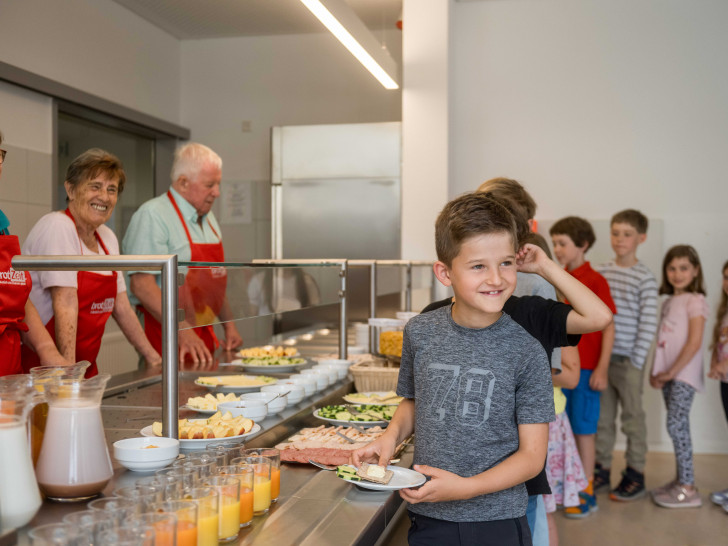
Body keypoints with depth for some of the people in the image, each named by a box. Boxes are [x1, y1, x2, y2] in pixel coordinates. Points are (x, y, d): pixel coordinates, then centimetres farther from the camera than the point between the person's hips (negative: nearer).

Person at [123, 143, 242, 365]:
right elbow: (141, 284, -22)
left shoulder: (208, 217, 14)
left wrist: (229, 325, 14)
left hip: (204, 337, 8)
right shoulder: (152, 215, -14)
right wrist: (183, 331, -28)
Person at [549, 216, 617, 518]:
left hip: (585, 368, -5)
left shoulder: (595, 281, -9)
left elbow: (608, 326, -9)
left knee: (582, 429, 2)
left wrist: (602, 368, -13)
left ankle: (586, 492, 13)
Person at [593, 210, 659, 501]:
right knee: (602, 417, 13)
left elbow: (648, 324, -10)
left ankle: (635, 474, 18)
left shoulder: (644, 278, -8)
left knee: (632, 418, 6)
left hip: (628, 360, -4)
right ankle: (602, 469, 25)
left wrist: (637, 359, -12)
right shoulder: (600, 272, 5)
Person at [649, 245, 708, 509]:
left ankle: (688, 489, -5)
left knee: (676, 425, -10)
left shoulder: (695, 301, -8)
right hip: (668, 373, 7)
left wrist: (672, 372, -14)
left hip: (683, 373, -7)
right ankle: (681, 480, 19)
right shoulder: (669, 301, 15)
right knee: (678, 427, 11)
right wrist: (656, 371, 6)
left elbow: (694, 343, -15)